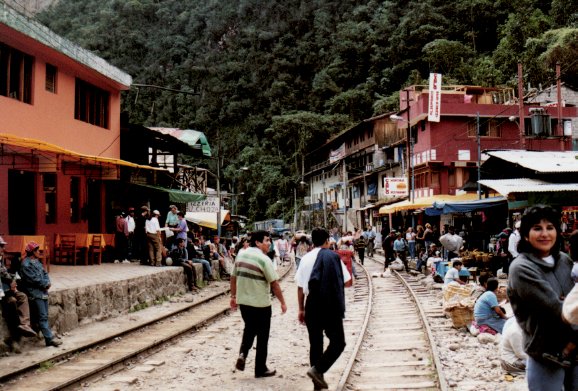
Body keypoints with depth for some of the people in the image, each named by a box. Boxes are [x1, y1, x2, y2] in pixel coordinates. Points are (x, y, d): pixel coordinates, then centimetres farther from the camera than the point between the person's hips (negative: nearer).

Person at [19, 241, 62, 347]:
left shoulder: (37, 261, 14)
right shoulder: (26, 265, -13)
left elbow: (44, 273, 14)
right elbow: (34, 279, -19)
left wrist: (47, 282, -5)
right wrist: (46, 284, -8)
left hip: (43, 292, 9)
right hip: (35, 294, -9)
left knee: (45, 316, 9)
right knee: (43, 317, -9)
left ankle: (49, 338, 12)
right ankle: (50, 338, -10)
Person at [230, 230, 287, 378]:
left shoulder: (241, 255, 4)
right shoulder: (263, 259, -16)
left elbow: (233, 277, 10)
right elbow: (274, 284, -16)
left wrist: (233, 296, 18)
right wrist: (282, 302, -8)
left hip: (243, 301, 6)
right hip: (261, 303, -6)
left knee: (249, 329, 25)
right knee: (262, 336, 7)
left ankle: (242, 353, 3)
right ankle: (261, 369, 15)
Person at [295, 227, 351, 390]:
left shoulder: (305, 258, 5)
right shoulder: (332, 256, -5)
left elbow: (300, 286, 5)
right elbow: (347, 281, -4)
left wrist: (301, 309, 13)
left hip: (312, 306, 5)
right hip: (331, 307, -5)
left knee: (315, 343, 13)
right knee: (338, 343, 4)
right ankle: (317, 369, -14)